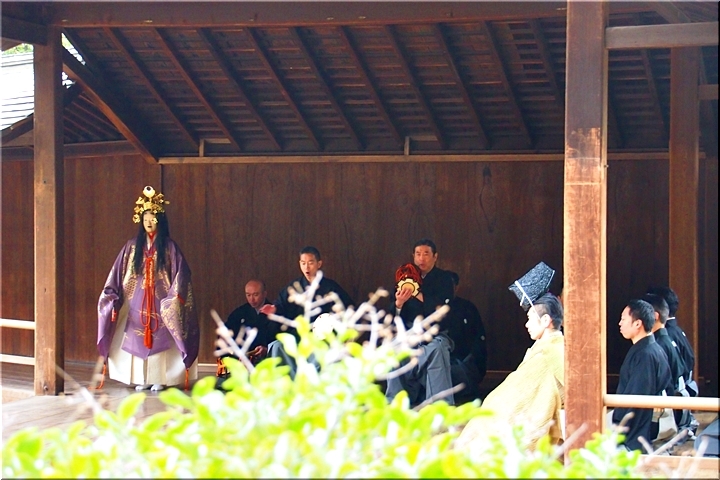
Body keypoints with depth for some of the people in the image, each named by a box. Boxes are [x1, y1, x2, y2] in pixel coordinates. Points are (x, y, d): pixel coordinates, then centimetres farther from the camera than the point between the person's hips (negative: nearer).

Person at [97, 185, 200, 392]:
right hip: (137, 302, 2)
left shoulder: (169, 247, 0)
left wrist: (175, 297, -18)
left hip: (161, 303, -2)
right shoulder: (132, 246, 7)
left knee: (159, 339, -4)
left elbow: (181, 274, -6)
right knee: (138, 339, 1)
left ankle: (159, 379, 2)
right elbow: (117, 274, 5)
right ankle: (141, 379, 8)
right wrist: (113, 298, -4)